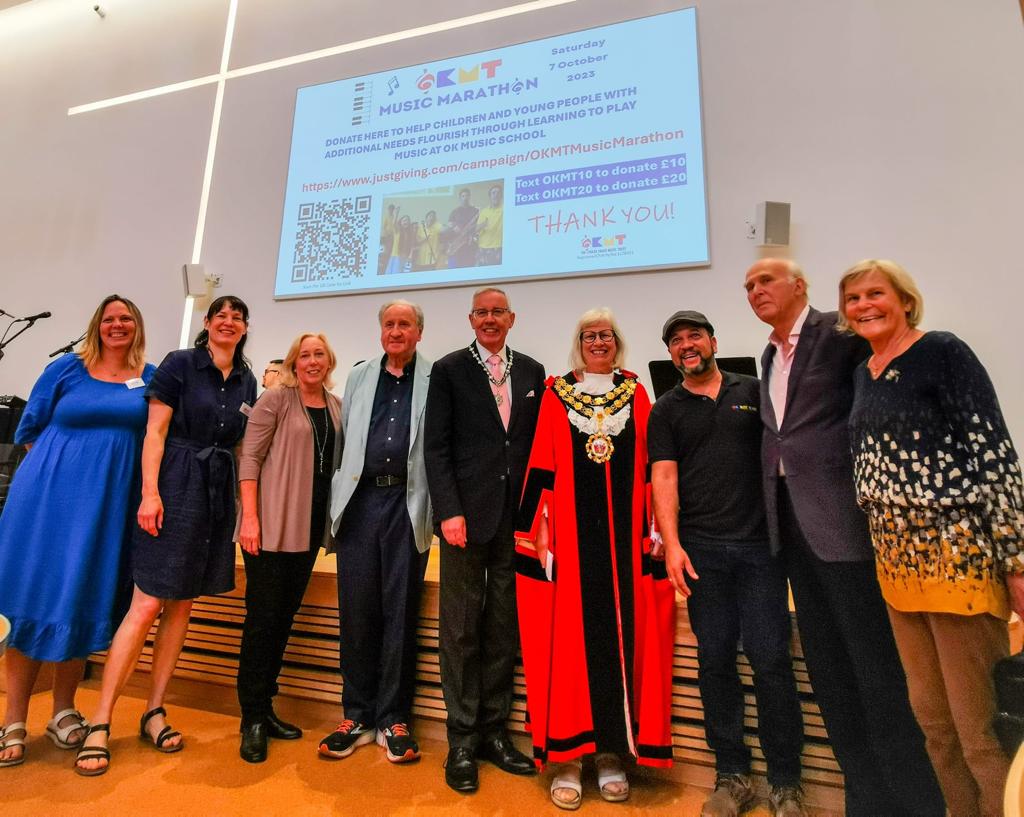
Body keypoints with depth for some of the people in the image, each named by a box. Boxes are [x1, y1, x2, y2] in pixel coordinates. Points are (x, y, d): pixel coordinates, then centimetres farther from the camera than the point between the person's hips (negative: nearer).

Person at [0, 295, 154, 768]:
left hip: (110, 505, 1)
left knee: (84, 604, 7)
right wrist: (63, 463, 1)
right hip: (50, 497, -1)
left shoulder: (151, 379, 6)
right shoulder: (67, 368, 4)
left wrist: (111, 469, 2)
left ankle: (63, 712, 21)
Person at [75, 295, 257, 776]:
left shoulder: (247, 382, 10)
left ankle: (154, 713, 22)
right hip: (174, 489, -4)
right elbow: (154, 433, -6)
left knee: (182, 605, 10)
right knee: (146, 605, -5)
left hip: (218, 496, 5)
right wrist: (150, 493, -14)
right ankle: (99, 723, 10)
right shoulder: (179, 365, -2)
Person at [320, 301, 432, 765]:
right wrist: (338, 500, 6)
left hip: (409, 504, -2)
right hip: (361, 501, 3)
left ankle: (393, 719, 21)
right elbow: (343, 439, 13)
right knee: (356, 611, 8)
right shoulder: (359, 377, 15)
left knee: (400, 613, 6)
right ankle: (357, 716, 24)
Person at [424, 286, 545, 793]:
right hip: (468, 514, -2)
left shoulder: (532, 371, 11)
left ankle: (493, 731, 28)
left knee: (503, 629, 12)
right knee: (461, 630, 7)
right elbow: (436, 447, -3)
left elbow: (540, 442, 10)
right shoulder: (448, 370, 3)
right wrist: (449, 511, -11)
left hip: (517, 516, 3)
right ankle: (462, 740, 23)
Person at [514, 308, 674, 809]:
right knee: (569, 637, 3)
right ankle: (566, 755, 17)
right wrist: (540, 535, -5)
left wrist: (654, 527, 1)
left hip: (625, 535, 2)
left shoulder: (636, 395, 10)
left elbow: (651, 466, 8)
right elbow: (541, 467, 0)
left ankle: (612, 751, 23)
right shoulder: (556, 394, 4)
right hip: (570, 533, -2)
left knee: (622, 636, 7)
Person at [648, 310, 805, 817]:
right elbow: (664, 478, 0)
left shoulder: (753, 391, 10)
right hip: (701, 550, 0)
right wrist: (672, 544, -10)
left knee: (771, 658, 1)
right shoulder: (665, 411, 8)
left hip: (759, 543, 0)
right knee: (715, 660, 6)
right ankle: (732, 776, 22)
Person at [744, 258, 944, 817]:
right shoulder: (770, 357, 18)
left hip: (841, 514, -7)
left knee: (876, 666, 1)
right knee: (827, 667, 14)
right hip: (791, 519, 8)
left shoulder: (840, 332, -4)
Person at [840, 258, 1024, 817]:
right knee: (933, 719, 18)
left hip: (958, 556, -7)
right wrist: (886, 552, 16)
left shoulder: (943, 353, -8)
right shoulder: (863, 372, 12)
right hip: (896, 563, 7)